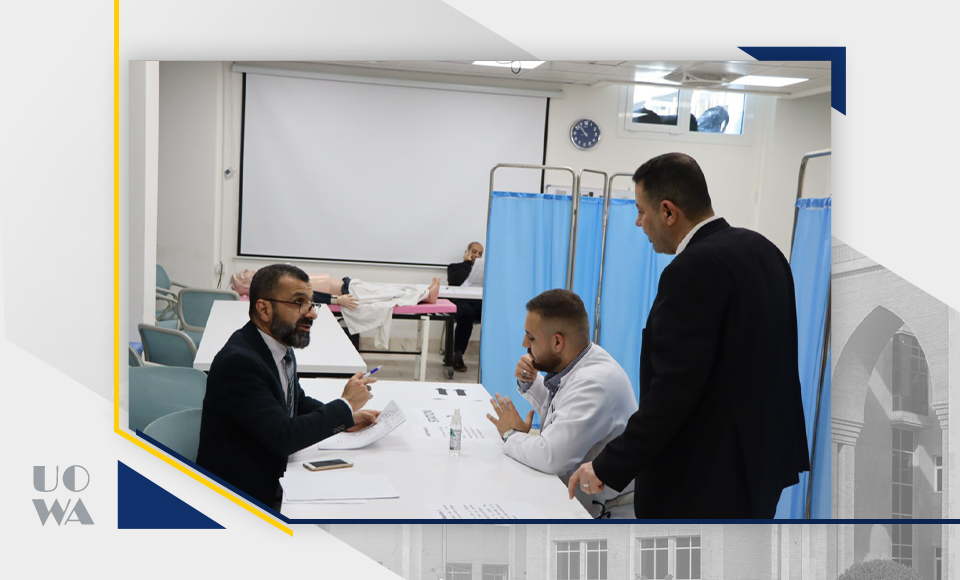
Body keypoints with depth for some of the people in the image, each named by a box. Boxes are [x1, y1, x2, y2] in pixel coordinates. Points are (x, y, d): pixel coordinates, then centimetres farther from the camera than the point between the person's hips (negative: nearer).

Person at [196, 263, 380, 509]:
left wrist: (344, 419, 2)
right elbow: (283, 437, -28)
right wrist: (345, 405, -16)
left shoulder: (280, 347, 2)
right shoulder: (238, 361, -24)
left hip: (272, 478, 8)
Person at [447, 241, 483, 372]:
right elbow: (456, 282, -3)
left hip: (479, 303, 2)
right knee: (467, 311, -40)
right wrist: (467, 263, 7)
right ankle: (458, 355, -31)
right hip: (460, 302, -2)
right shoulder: (455, 267, 22)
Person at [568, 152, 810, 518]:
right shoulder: (761, 250, 7)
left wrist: (608, 468, -19)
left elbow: (673, 390, -26)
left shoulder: (694, 269, -22)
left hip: (703, 482, -9)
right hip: (762, 460, 10)